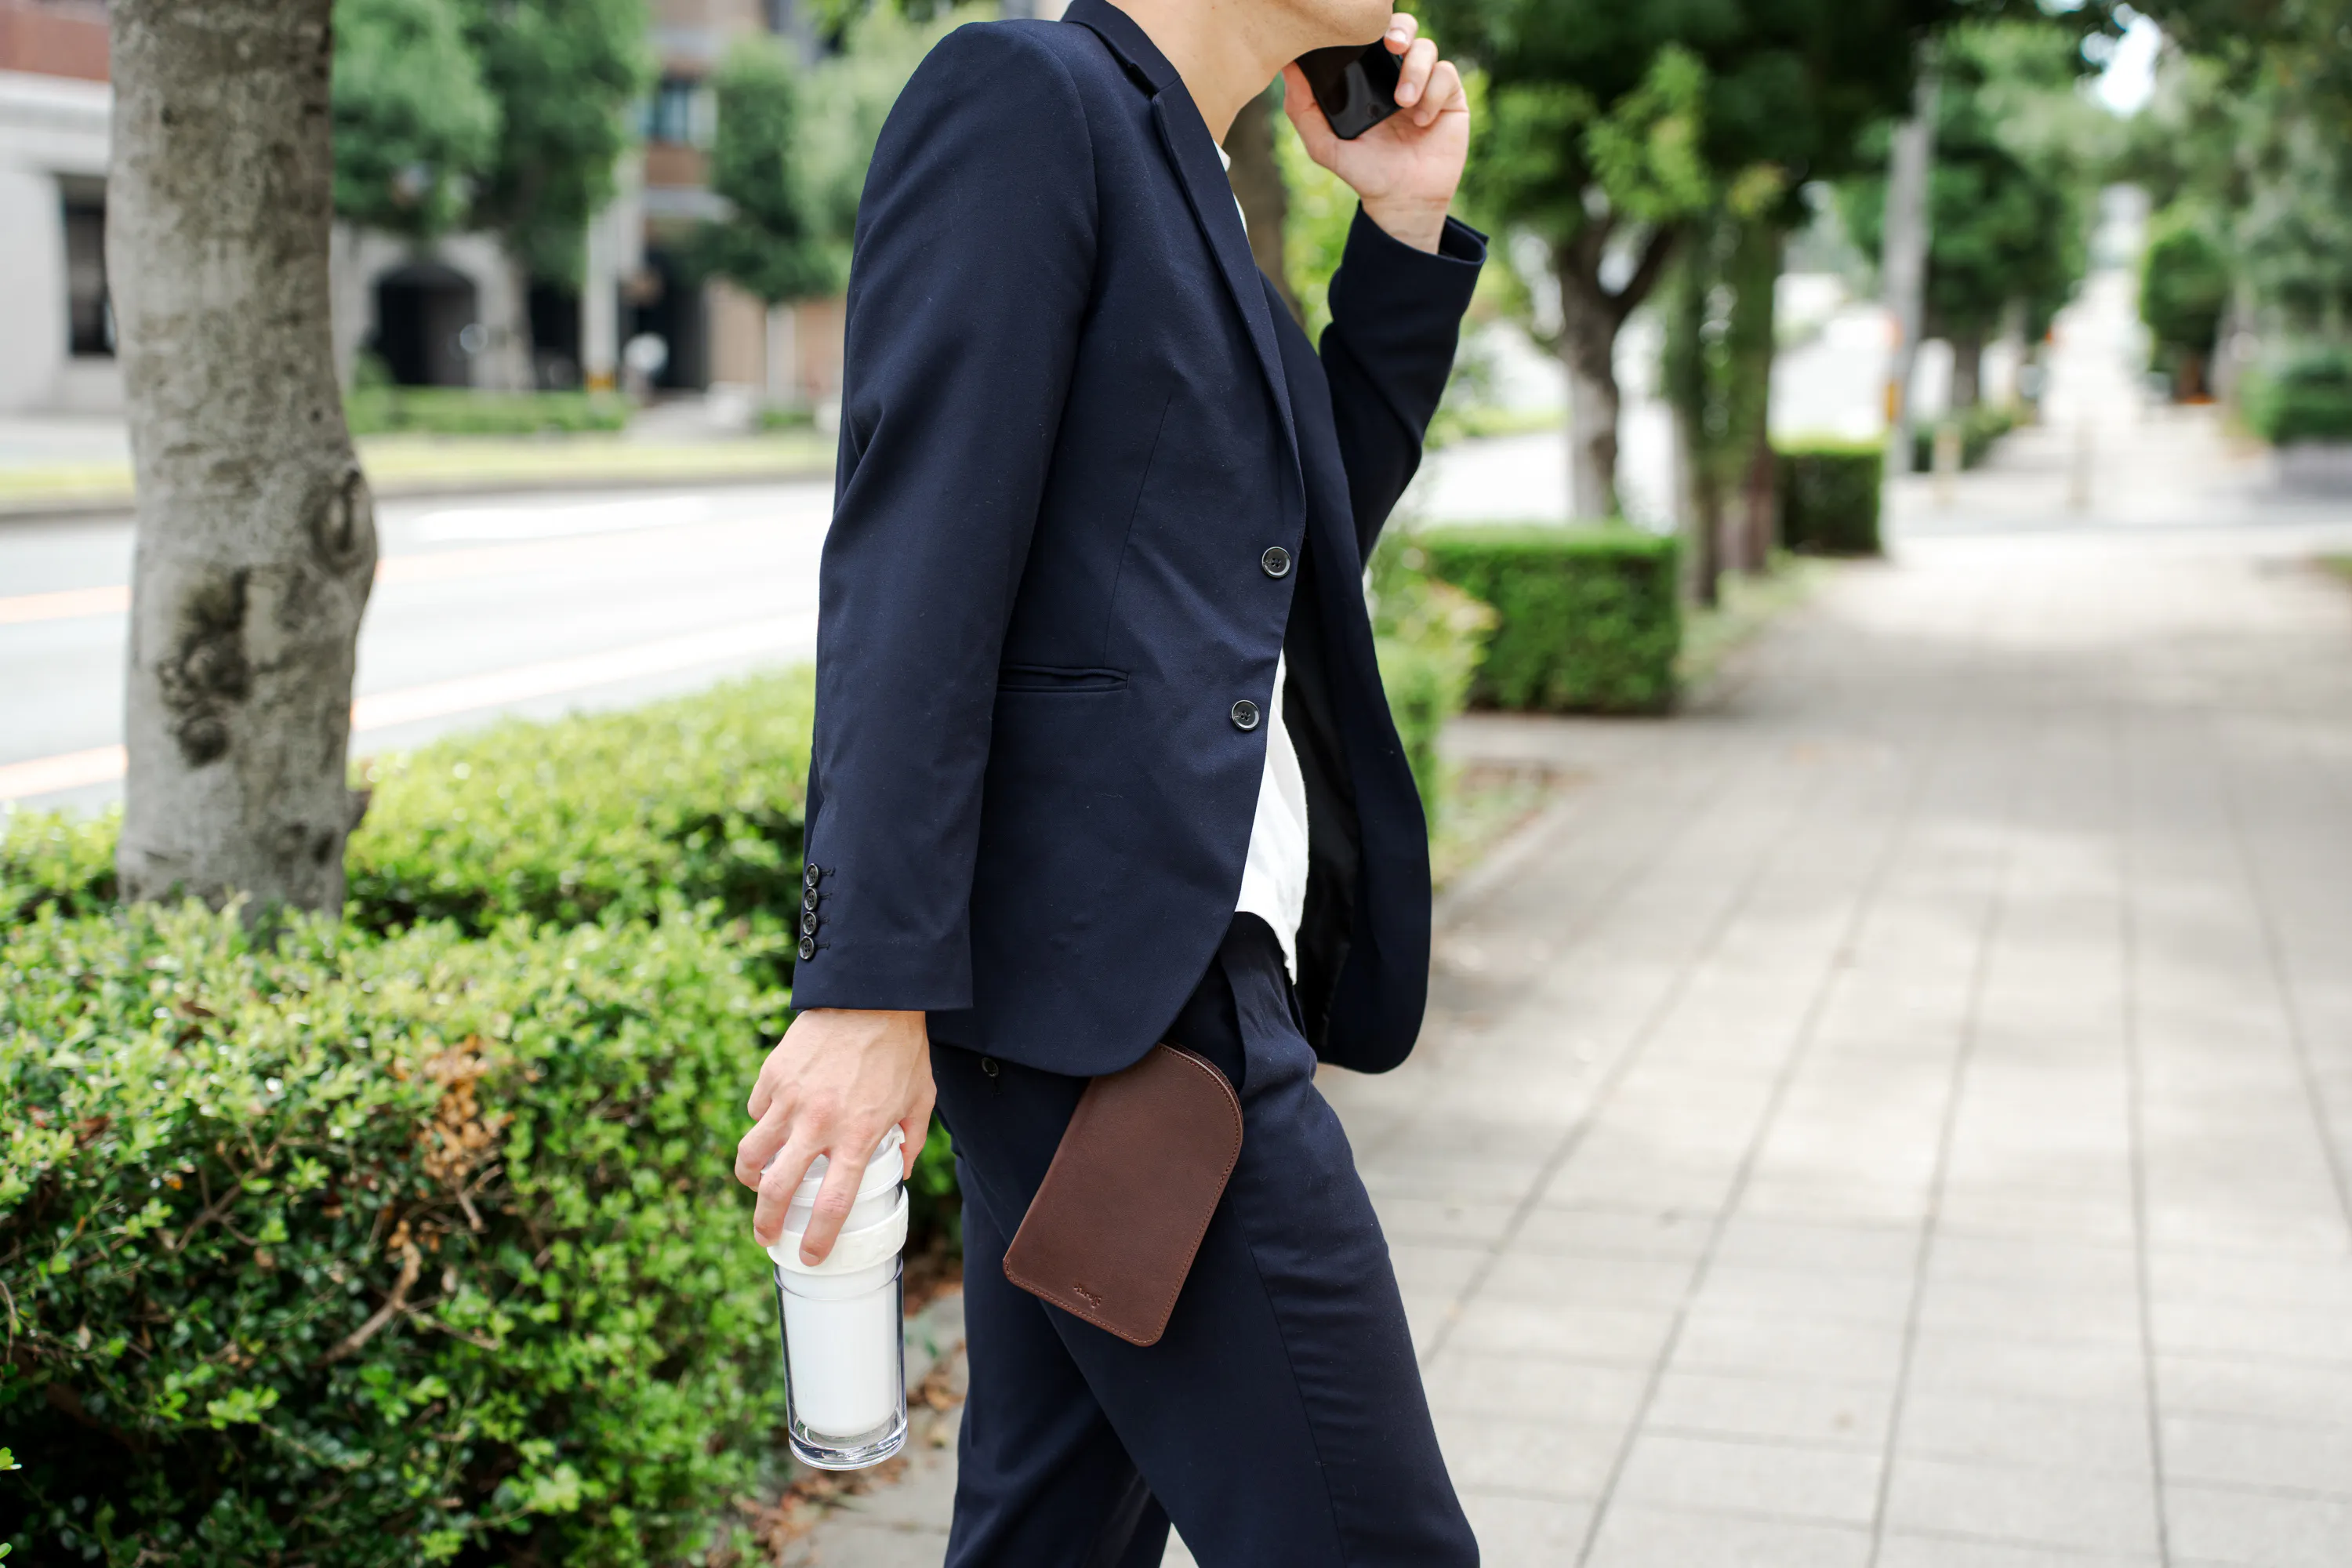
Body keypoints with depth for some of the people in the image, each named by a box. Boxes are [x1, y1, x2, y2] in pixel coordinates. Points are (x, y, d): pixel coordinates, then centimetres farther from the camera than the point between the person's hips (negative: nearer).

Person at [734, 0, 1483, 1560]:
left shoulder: (1187, 184, 21)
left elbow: (1314, 533, 25)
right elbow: (910, 563, -16)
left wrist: (1408, 228, 16)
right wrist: (867, 991, -21)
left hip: (1191, 955, 9)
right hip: (1109, 974, -9)